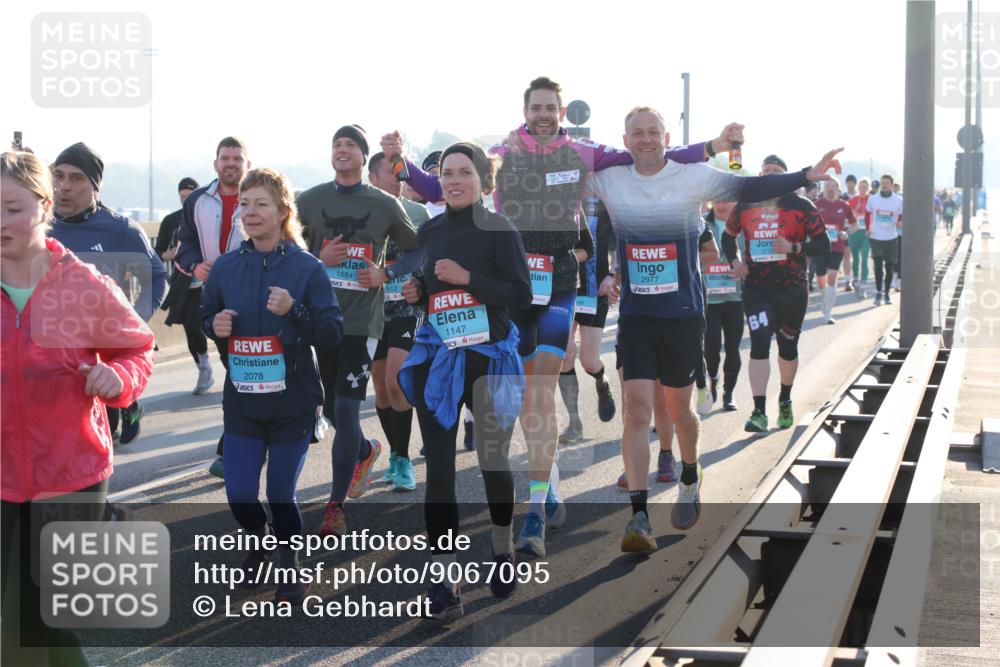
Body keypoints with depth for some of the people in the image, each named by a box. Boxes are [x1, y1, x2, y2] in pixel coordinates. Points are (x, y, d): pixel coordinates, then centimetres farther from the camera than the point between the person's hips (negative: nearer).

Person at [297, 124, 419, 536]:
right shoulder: (310, 201, 6)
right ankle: (366, 451, 45)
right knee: (330, 407, 12)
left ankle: (336, 506, -3)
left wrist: (386, 274, -6)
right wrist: (319, 260, -10)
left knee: (347, 410, -9)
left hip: (362, 320, -3)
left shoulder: (385, 205, 3)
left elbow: (415, 251, 11)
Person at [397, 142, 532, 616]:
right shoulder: (429, 233, 7)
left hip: (489, 358, -3)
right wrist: (417, 292, -1)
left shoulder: (498, 230, -7)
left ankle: (503, 551, 38)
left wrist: (466, 278, -20)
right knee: (438, 470, -5)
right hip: (437, 360, 3)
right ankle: (443, 582, -6)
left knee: (493, 461, 13)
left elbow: (522, 296, -13)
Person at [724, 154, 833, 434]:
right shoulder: (745, 205, 5)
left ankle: (785, 401, 37)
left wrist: (794, 247, -20)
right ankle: (759, 412, -16)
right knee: (759, 344, -14)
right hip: (756, 289, 0)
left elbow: (824, 245, -5)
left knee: (788, 347, 13)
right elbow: (728, 236, 21)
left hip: (791, 288, 0)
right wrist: (734, 262, 3)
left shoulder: (801, 206, -3)